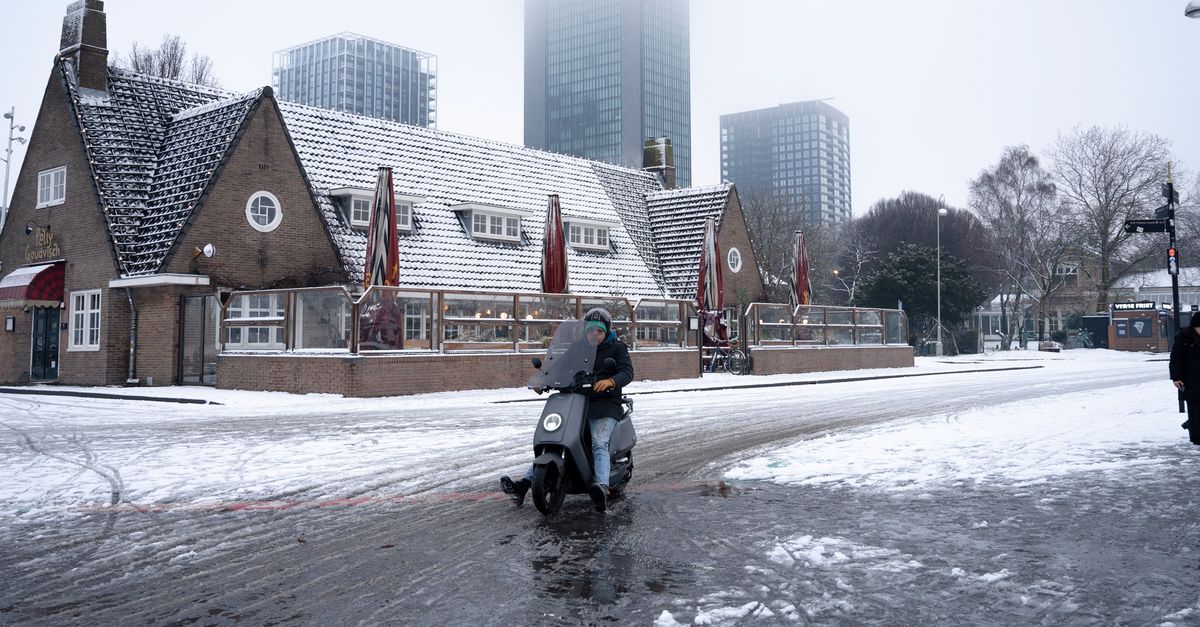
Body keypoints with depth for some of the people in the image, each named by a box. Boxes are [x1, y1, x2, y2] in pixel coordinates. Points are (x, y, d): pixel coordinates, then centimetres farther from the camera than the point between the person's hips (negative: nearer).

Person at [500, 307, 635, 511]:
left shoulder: (617, 348, 4)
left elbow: (627, 371, -12)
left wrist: (610, 381, -35)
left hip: (605, 406, -6)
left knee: (598, 444, -31)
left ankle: (602, 488, -51)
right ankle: (525, 483, -10)